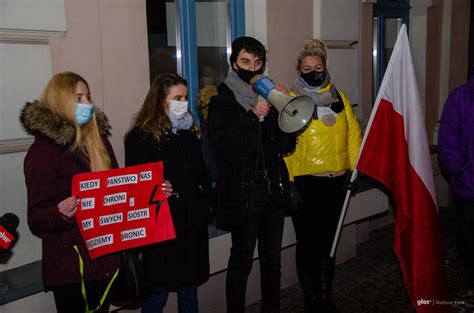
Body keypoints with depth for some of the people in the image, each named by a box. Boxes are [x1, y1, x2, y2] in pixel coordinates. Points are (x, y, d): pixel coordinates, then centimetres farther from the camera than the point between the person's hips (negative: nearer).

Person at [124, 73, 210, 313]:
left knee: (190, 286, 17)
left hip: (193, 223, 6)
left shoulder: (188, 132, 12)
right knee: (158, 292, 4)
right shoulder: (141, 136, -9)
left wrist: (204, 202, 8)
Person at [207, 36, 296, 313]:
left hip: (274, 189, 5)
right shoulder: (222, 102, -2)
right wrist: (253, 116, -19)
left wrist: (282, 111, -9)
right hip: (243, 193, -5)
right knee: (242, 261, 1)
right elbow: (221, 146, -16)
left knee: (272, 258, 15)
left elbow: (286, 145, 6)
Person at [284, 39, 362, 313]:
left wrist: (355, 165, 4)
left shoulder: (339, 97, 9)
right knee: (308, 242, 5)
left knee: (328, 240, 16)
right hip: (306, 181, -4)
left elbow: (353, 132, 11)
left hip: (336, 180, 5)